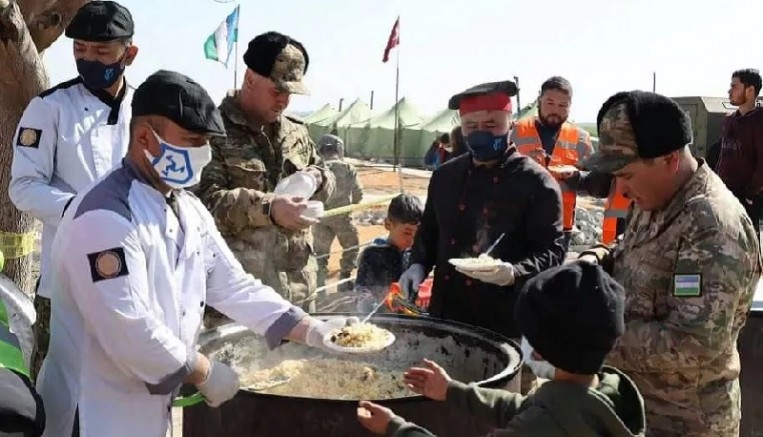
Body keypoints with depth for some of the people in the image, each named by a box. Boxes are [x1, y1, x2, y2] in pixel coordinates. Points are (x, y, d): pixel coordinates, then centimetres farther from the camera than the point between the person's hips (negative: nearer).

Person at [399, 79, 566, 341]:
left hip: (504, 321, -5)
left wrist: (514, 273, -28)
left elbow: (552, 251, -11)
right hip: (445, 314, 5)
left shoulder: (537, 183, -8)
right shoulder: (445, 175, 8)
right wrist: (418, 266, 1)